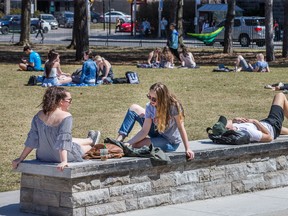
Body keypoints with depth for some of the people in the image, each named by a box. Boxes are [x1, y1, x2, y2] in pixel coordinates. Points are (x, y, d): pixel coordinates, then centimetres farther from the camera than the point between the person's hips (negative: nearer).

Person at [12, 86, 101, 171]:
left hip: (42, 156, 6)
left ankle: (89, 140, 63)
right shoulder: (66, 117, -23)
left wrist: (21, 158, -1)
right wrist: (64, 161, -33)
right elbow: (64, 140, -30)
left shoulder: (39, 115, -6)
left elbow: (32, 139, -5)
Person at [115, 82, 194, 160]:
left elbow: (181, 128, -23)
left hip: (170, 142, -6)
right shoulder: (150, 106, -16)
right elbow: (144, 131, -17)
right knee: (134, 108, -2)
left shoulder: (174, 107, -32)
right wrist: (128, 143, -28)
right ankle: (119, 140, 0)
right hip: (157, 132, 6)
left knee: (135, 145, -25)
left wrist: (187, 149, -24)